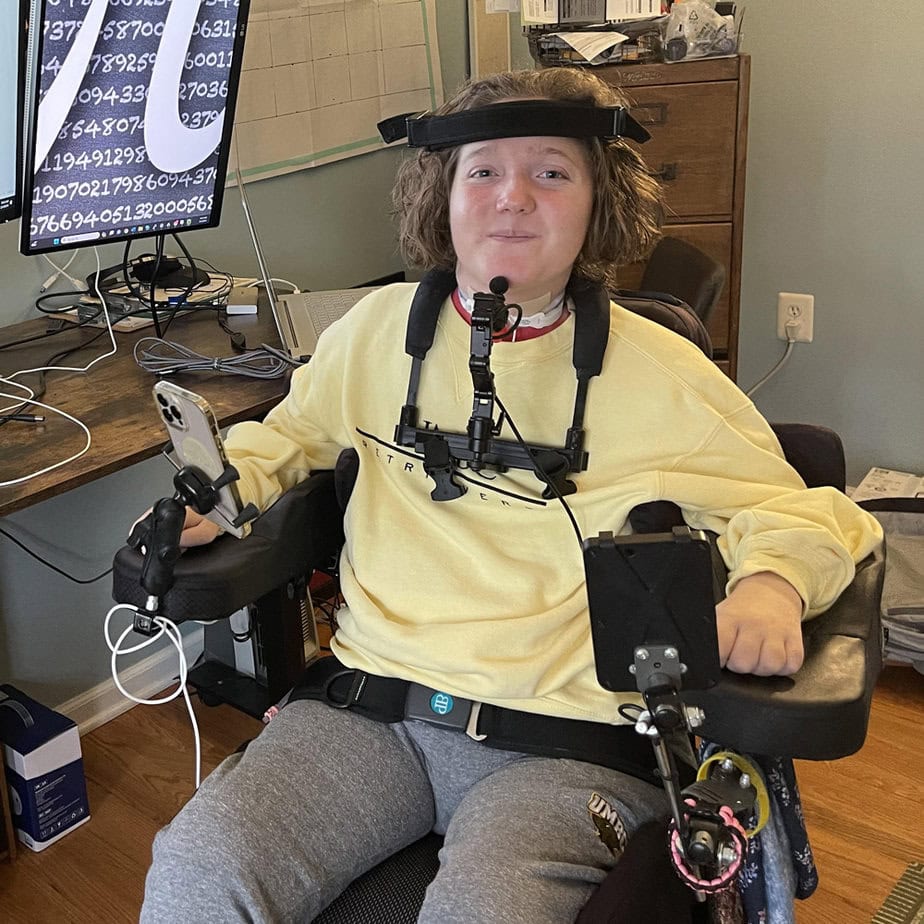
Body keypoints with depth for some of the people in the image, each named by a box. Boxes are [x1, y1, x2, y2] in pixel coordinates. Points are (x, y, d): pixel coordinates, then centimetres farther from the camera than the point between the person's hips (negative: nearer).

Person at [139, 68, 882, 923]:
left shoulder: (661, 377, 1)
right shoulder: (381, 326, 10)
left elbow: (791, 510, 7)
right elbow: (290, 432, 28)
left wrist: (771, 581, -16)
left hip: (569, 743, -2)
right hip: (368, 703, 3)